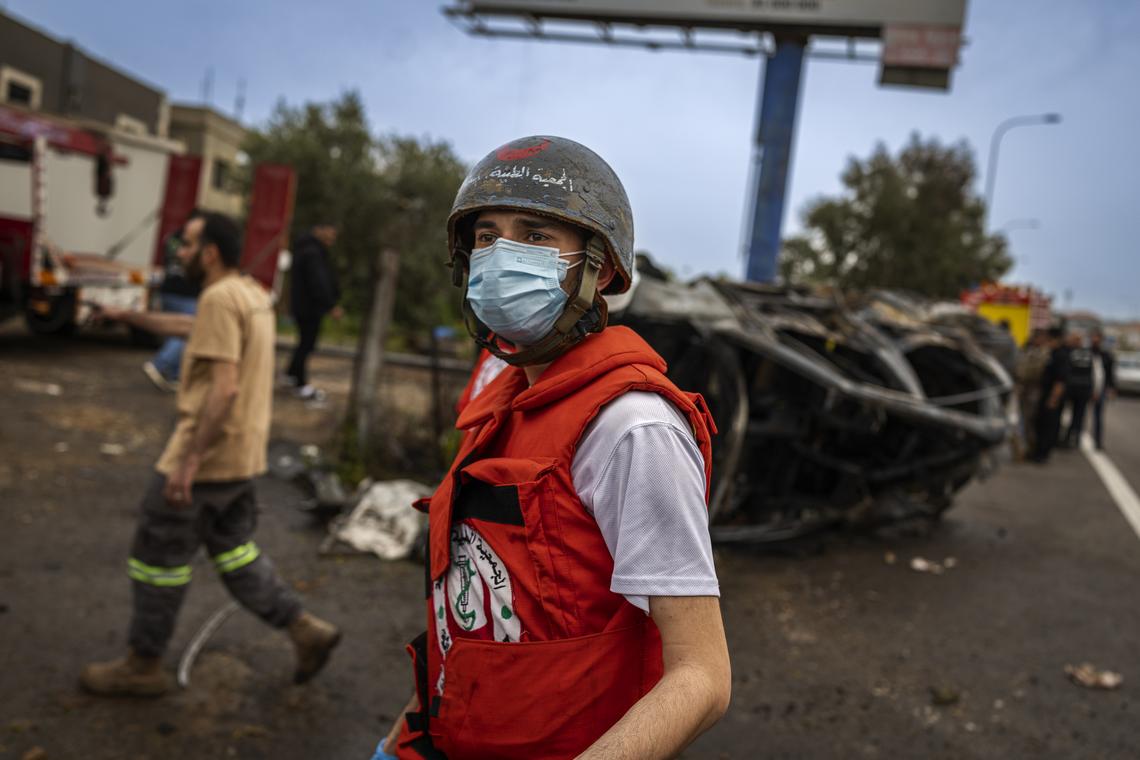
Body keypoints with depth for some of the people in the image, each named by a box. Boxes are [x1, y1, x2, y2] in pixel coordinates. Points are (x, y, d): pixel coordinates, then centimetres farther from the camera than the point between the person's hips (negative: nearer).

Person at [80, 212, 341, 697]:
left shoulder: (220, 298, -18)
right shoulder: (253, 295, 11)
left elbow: (225, 388, -27)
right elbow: (189, 327, 29)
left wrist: (188, 460, -26)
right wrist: (130, 316, 35)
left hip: (207, 455, -9)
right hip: (242, 456, 9)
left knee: (157, 555, 7)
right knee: (233, 549, 20)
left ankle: (143, 666, 23)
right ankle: (306, 629, 18)